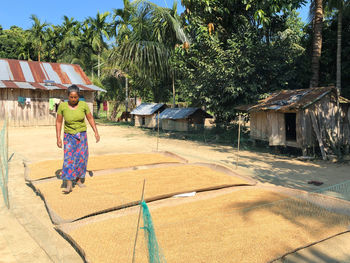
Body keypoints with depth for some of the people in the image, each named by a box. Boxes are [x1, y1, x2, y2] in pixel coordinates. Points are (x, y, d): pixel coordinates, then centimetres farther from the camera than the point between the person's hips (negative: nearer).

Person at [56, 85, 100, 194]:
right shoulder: (62, 106, -10)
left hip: (82, 135, 2)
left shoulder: (83, 105, -8)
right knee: (69, 158, -9)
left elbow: (90, 118, 1)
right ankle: (69, 185, -8)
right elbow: (58, 122, -3)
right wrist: (58, 138, -6)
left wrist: (96, 132, -4)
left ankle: (78, 179, 24)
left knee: (81, 157, 5)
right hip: (69, 136, -1)